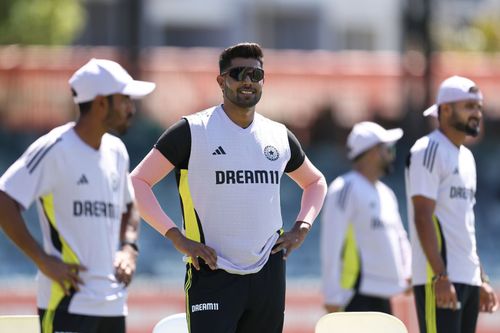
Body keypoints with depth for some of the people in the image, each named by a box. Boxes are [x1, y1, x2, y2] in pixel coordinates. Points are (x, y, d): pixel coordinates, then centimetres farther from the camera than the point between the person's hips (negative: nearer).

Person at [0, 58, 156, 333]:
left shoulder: (116, 151, 14)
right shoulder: (55, 149, -11)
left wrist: (128, 248, 11)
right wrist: (42, 260, -17)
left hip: (112, 305, 8)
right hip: (67, 304, -8)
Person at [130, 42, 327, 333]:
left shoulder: (280, 137, 11)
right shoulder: (192, 131, -3)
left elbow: (315, 182, 29)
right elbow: (138, 181, -4)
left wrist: (301, 229, 11)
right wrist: (176, 237, -12)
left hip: (267, 273, 5)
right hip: (212, 274, -5)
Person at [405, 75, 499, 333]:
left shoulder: (466, 157, 20)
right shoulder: (429, 151, -8)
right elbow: (422, 218, -16)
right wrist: (441, 277, -23)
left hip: (468, 279, 9)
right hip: (439, 279, -9)